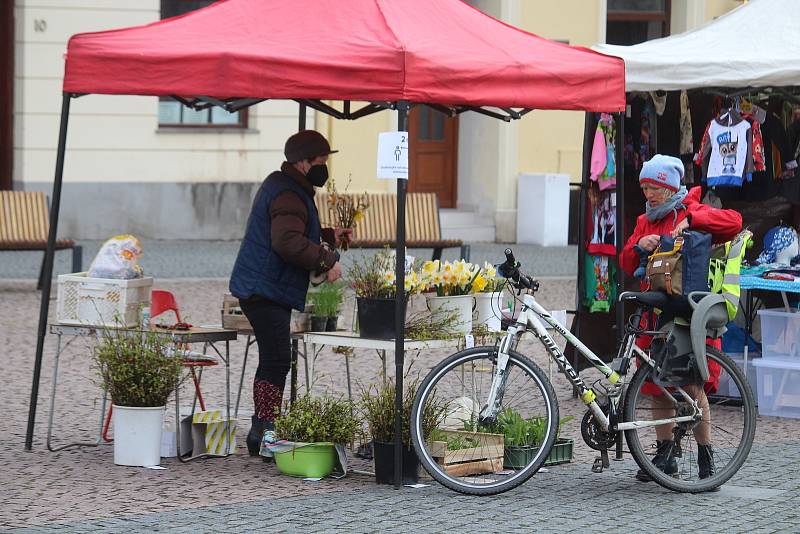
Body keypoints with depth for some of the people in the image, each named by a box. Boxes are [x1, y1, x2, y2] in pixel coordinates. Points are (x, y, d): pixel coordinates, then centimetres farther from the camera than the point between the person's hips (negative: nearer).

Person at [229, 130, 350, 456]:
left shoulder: (281, 185, 20)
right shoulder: (289, 196, -17)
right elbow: (288, 242, -32)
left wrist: (328, 236, 30)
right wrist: (326, 261, -27)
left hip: (261, 290, 11)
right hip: (266, 291, -11)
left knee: (273, 361, 15)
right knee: (276, 361, -13)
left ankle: (262, 433, 20)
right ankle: (264, 432, -14)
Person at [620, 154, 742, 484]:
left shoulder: (693, 212, 0)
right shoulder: (645, 222, 18)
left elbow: (733, 222, -16)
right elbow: (627, 264, 11)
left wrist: (690, 220, -23)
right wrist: (639, 247, -10)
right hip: (655, 316, 6)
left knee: (692, 385, -9)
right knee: (658, 388, 9)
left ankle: (705, 457, -1)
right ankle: (665, 455, 18)